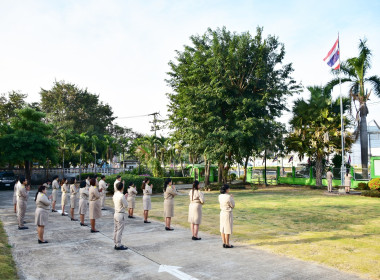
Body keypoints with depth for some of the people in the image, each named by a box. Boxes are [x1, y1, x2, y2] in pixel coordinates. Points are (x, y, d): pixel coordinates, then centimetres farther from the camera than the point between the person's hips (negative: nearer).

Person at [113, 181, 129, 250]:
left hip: (115, 213, 9)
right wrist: (125, 198, -3)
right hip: (120, 215, -9)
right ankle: (118, 245, 5)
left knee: (115, 230, 14)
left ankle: (116, 244, 23)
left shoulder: (115, 195, 6)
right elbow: (126, 205, -15)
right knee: (119, 231, -1)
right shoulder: (122, 196, -20)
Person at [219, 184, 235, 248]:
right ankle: (227, 244, 7)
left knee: (223, 228, 11)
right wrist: (232, 198, 3)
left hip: (222, 213, 7)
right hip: (228, 213, -7)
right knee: (227, 229, 0)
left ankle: (224, 243, 18)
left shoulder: (220, 196, 1)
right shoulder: (228, 197, -19)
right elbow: (233, 206, -9)